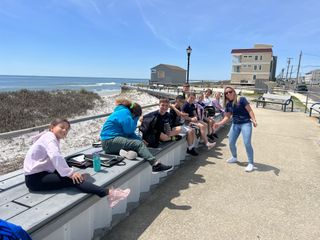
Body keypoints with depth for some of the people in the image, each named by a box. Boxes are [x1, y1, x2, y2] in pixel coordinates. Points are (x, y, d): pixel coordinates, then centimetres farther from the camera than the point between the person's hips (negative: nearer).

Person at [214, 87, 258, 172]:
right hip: (235, 124, 6)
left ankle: (251, 164, -2)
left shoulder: (241, 99, -7)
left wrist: (254, 120, -21)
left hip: (246, 123, -6)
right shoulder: (228, 104, 8)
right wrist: (219, 123, -3)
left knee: (247, 143, -15)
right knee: (231, 143, 6)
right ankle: (234, 157, 33)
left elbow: (249, 110, -10)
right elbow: (227, 117, 10)